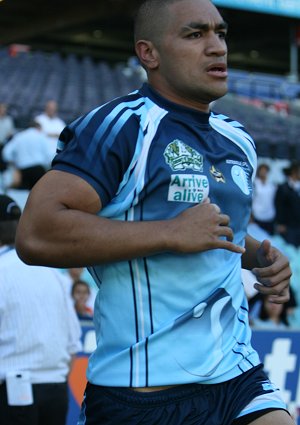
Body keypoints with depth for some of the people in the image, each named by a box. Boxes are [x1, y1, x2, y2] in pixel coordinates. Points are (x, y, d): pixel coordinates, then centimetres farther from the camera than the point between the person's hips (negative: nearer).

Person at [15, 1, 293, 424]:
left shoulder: (237, 142, 15)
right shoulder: (119, 126, -11)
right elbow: (36, 235, -23)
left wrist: (258, 255, 10)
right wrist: (172, 234, -22)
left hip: (241, 377, 7)